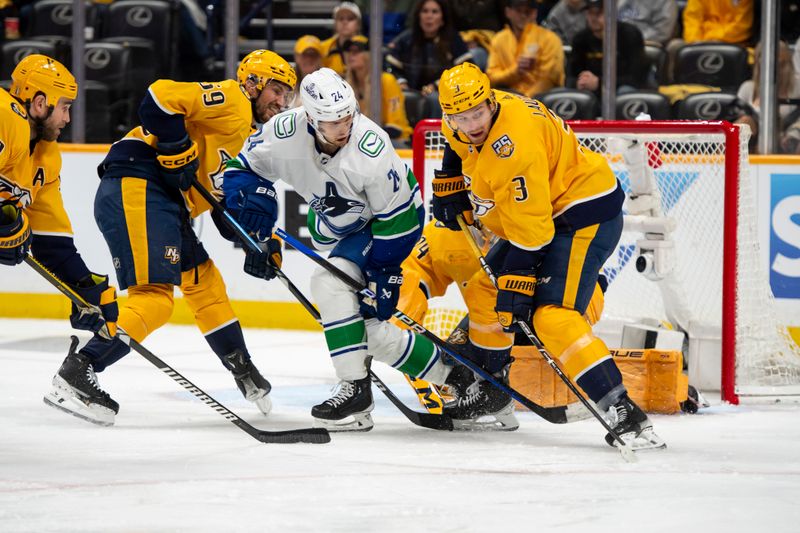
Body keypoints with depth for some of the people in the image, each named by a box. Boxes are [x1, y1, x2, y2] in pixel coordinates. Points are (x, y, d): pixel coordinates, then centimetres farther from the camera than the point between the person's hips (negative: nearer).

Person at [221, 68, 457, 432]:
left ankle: (356, 389, -22)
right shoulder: (284, 133, -23)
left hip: (381, 222, -6)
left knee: (331, 282, -28)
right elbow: (242, 169, -6)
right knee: (367, 331, -2)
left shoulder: (371, 149, -34)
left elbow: (396, 218, -24)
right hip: (333, 223, 6)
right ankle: (444, 374, 14)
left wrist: (384, 281, -22)